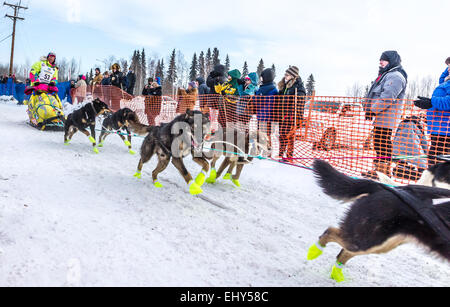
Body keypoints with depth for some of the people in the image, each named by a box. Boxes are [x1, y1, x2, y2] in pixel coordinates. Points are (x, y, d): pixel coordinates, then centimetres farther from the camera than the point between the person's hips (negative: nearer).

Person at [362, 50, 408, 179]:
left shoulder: (396, 76, -11)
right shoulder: (387, 75, 23)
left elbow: (387, 97, -22)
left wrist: (372, 110, -19)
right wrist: (370, 109, 17)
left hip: (386, 119, -11)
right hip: (381, 117, 11)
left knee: (383, 143, -10)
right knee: (380, 143, 13)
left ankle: (382, 170, -6)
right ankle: (382, 168, 21)